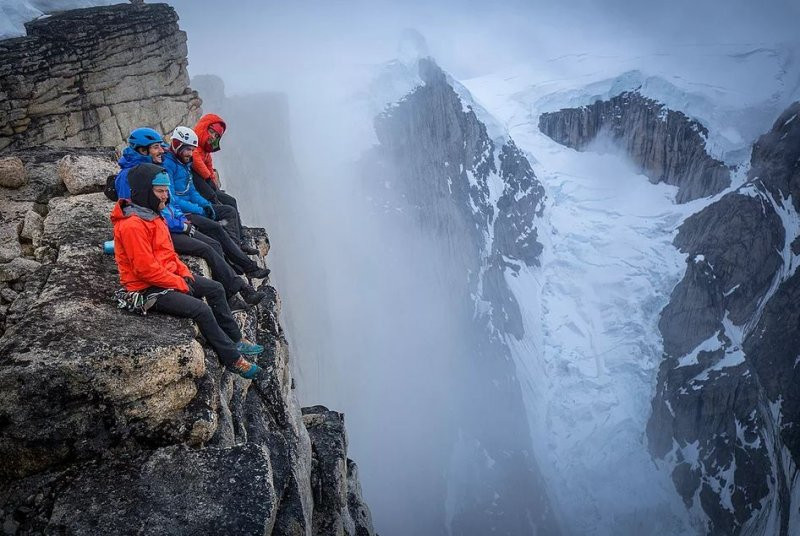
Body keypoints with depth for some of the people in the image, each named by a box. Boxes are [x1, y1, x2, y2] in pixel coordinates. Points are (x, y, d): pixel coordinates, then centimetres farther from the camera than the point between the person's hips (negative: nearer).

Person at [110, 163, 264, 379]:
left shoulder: (152, 214, 8)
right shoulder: (132, 225, -24)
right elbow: (146, 269, -26)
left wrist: (185, 273, 3)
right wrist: (180, 284, -17)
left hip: (170, 275, 11)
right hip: (148, 288, -10)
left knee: (216, 289, 10)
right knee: (201, 309, -22)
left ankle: (235, 340, 19)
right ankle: (233, 359, -8)